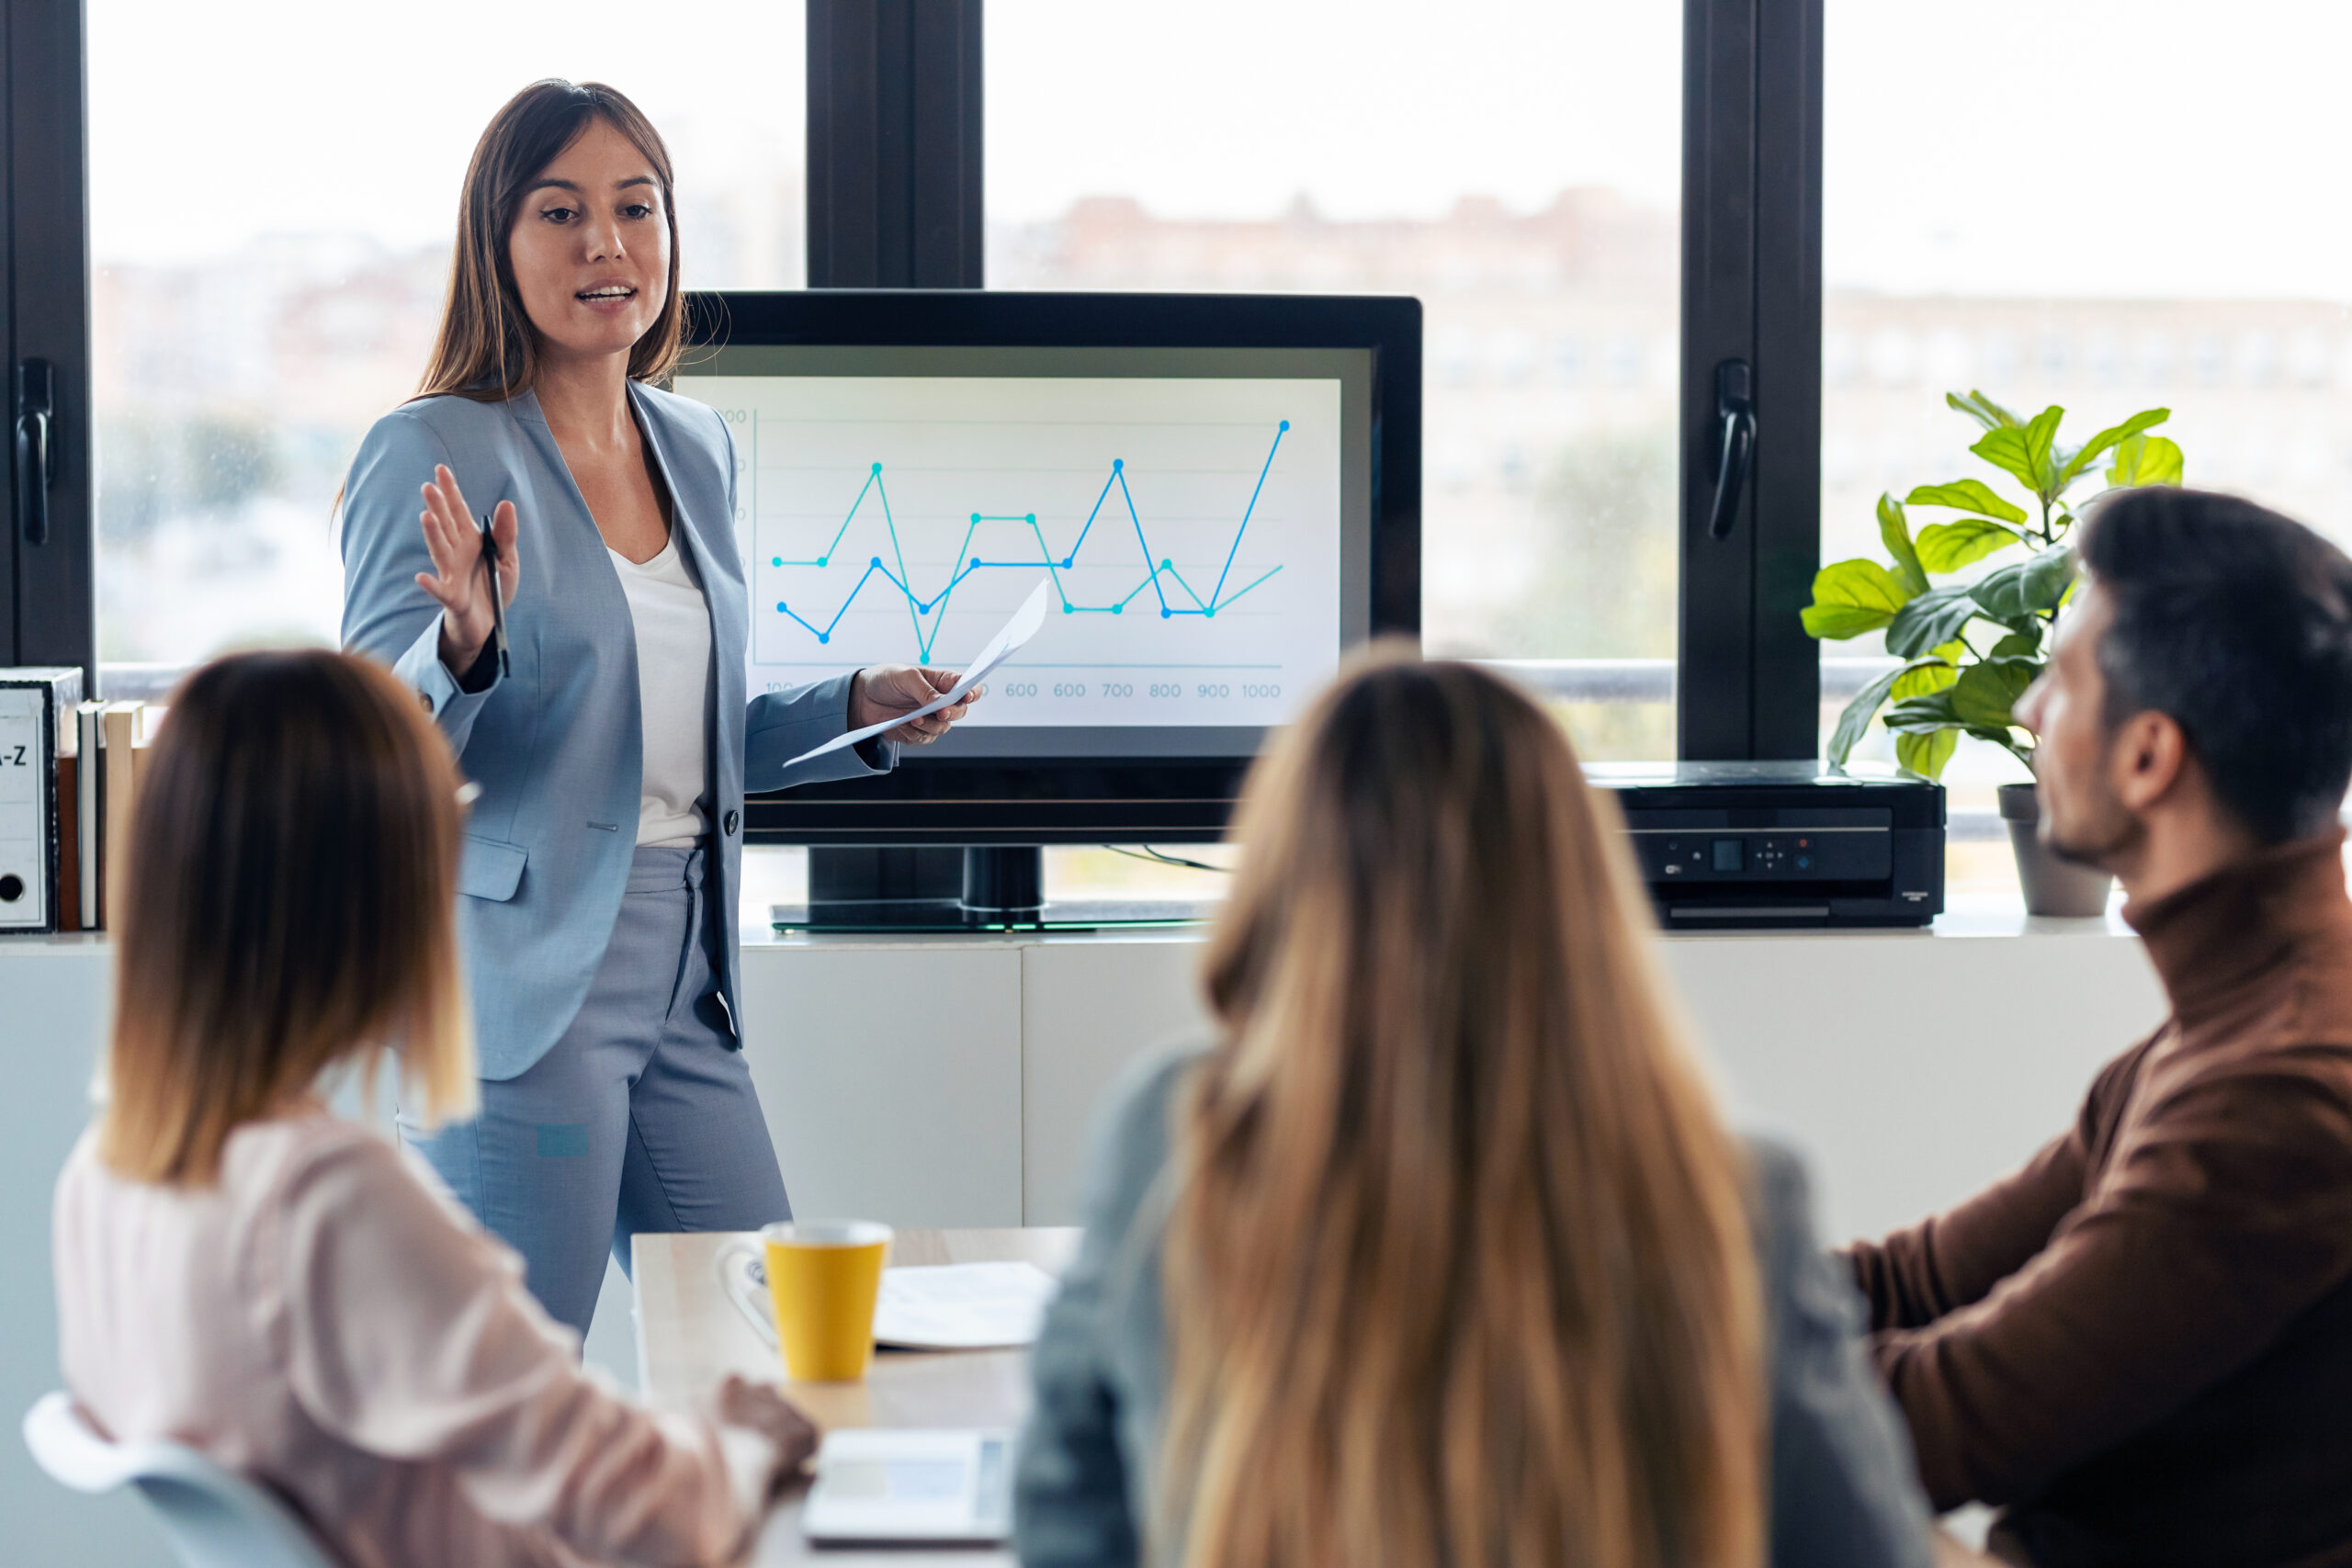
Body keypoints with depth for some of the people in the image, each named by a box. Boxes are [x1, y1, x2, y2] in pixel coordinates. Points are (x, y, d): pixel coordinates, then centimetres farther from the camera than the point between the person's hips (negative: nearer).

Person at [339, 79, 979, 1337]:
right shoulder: (433, 455, -9)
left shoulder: (697, 447, 13)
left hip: (682, 978, 7)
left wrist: (858, 711, 9)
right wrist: (464, 644, -32)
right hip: (525, 979, -7)